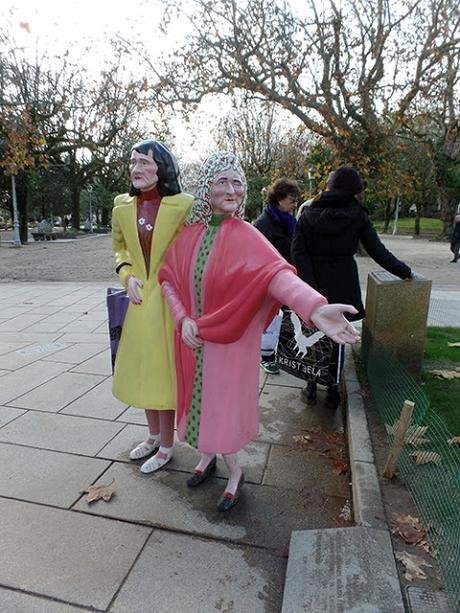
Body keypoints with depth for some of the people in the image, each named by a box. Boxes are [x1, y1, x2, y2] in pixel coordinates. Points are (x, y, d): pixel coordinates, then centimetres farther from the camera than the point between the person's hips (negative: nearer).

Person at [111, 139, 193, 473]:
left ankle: (166, 447, 26)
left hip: (169, 300, -5)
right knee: (142, 368, 17)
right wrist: (127, 276, -1)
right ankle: (154, 436, 40)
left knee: (164, 370, 4)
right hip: (139, 299, 6)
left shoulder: (183, 205, -12)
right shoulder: (122, 206, 3)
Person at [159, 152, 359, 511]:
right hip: (193, 338, 4)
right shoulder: (189, 234, 0)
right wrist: (183, 319, -12)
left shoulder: (246, 235, -14)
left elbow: (277, 272, -30)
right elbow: (168, 278, 3)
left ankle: (235, 472, 33)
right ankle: (209, 455, 45)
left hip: (229, 338, -4)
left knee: (225, 401, 7)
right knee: (200, 398, 18)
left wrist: (315, 307, -47)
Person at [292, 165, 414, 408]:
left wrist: (311, 289, -16)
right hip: (342, 289, 0)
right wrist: (405, 272, 12)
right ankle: (333, 391, 22)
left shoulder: (308, 215, -3)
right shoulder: (358, 216, -5)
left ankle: (311, 389, 21)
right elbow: (378, 252, -2)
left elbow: (298, 254, -13)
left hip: (315, 288, 0)